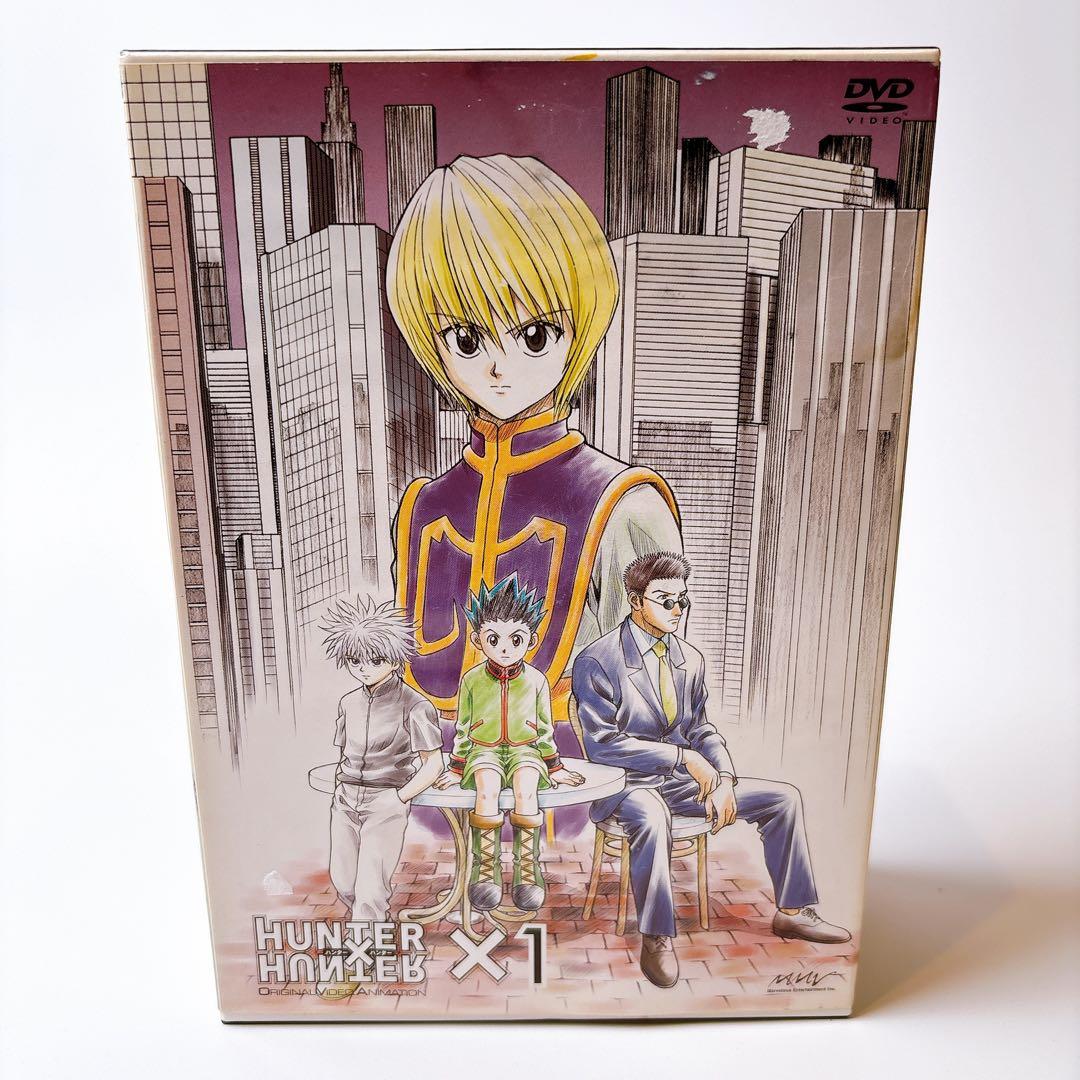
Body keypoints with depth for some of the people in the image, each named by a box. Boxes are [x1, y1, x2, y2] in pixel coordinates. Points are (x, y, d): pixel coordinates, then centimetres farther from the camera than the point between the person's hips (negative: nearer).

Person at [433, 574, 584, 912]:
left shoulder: (536, 680, 0)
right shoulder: (472, 680, -1)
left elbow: (544, 728, 8)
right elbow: (463, 728, 7)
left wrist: (554, 766, 8)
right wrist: (456, 767, 5)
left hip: (524, 750, 0)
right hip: (484, 751, 0)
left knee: (526, 791, -31)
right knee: (487, 790, -32)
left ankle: (527, 868, -19)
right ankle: (486, 868, -20)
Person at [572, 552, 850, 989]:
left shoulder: (690, 659, 6)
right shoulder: (597, 661, -14)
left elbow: (700, 729, 12)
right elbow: (602, 743, -18)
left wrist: (723, 778, -7)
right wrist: (682, 756, -21)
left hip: (684, 779, 7)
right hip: (628, 783, -7)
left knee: (783, 797, 2)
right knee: (650, 817, -41)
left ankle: (792, 912, 17)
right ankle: (656, 939, -21)